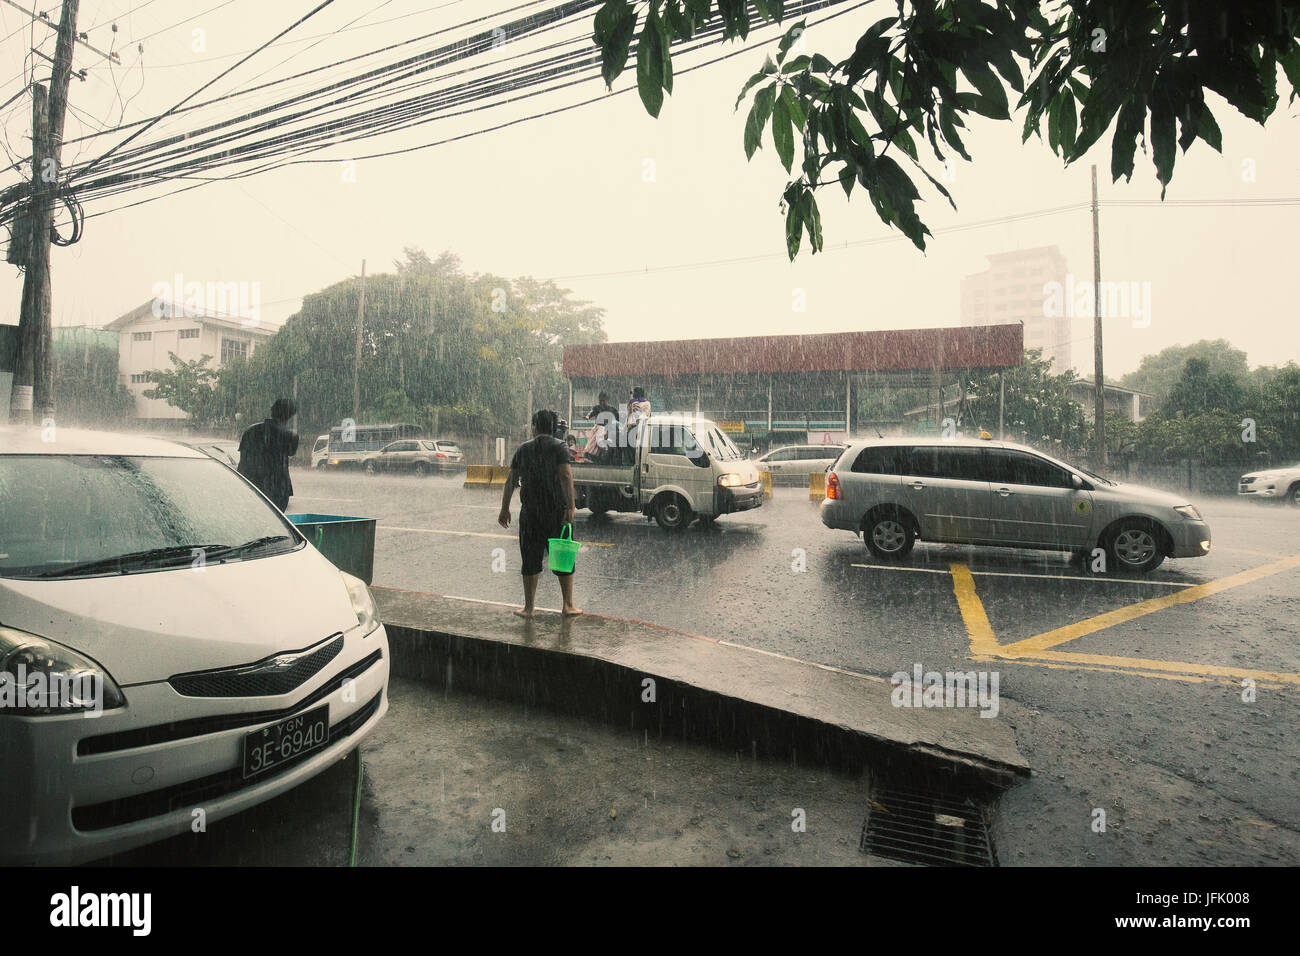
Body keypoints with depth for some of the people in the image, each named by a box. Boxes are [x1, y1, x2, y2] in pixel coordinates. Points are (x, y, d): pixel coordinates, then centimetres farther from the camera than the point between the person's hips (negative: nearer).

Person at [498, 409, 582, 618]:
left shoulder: (523, 449, 7)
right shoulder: (559, 447, -2)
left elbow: (511, 480, 7)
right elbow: (566, 477, -15)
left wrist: (505, 509, 13)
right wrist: (570, 508, -17)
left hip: (530, 512, 2)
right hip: (557, 511, -2)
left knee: (531, 560, 9)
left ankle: (529, 608, 12)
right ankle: (568, 606, 11)